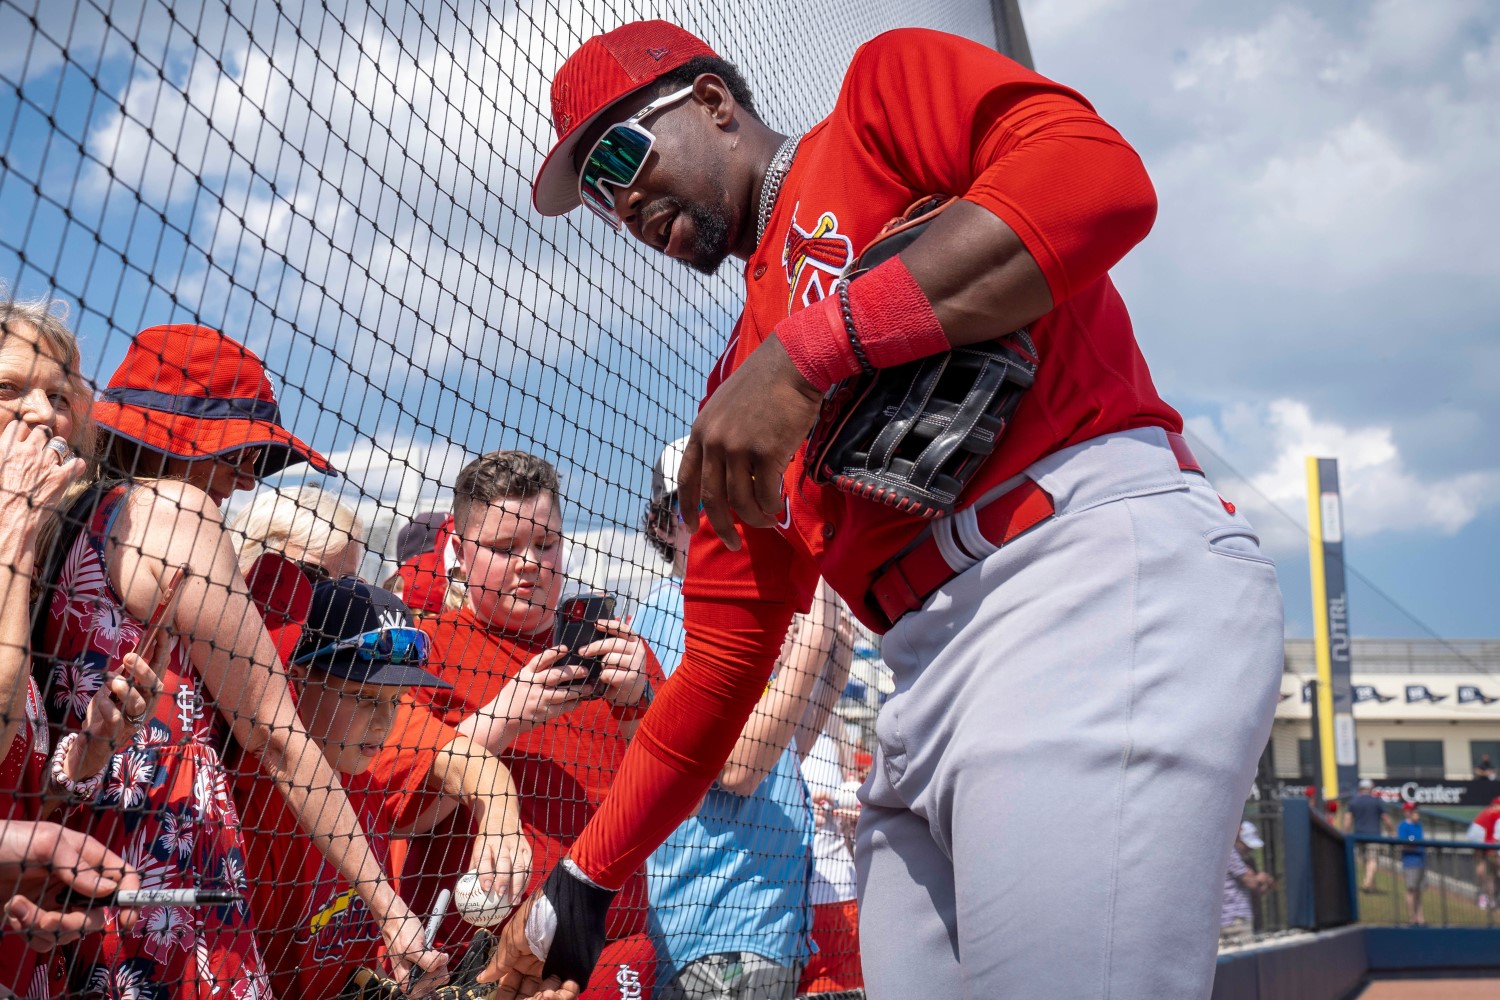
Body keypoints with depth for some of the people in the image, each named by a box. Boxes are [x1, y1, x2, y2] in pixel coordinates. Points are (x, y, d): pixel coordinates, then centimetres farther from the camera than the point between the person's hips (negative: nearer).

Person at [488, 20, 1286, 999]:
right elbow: (723, 658, 25)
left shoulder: (884, 89, 11)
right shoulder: (741, 385, 25)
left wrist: (806, 350, -14)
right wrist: (587, 879, 25)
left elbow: (1099, 177, -10)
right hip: (931, 689, 7)